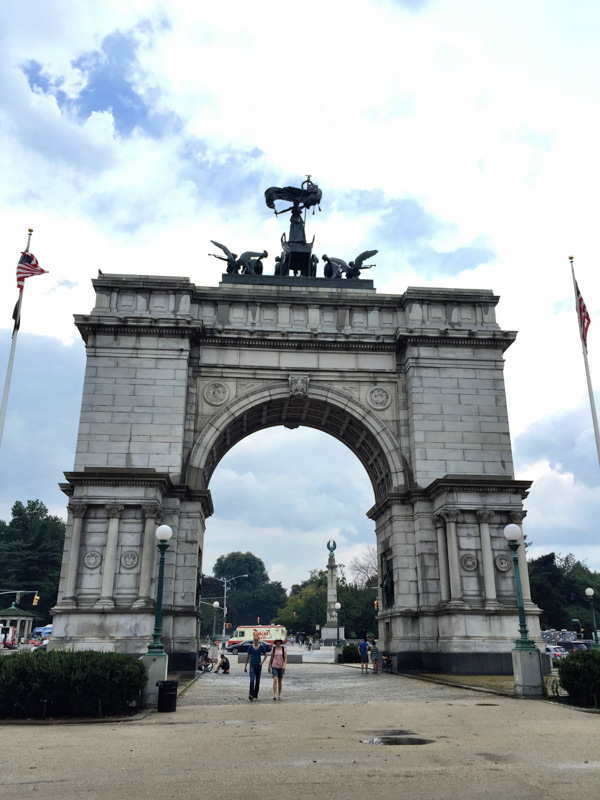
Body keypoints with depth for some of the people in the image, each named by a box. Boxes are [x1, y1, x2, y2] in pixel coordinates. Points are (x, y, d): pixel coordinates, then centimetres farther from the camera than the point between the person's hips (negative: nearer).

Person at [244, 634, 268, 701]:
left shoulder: (261, 647, -1)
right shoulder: (250, 647, 0)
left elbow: (265, 655, 10)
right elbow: (248, 657, 8)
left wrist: (262, 662, -3)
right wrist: (245, 666, 8)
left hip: (258, 666, 1)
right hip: (252, 665, -1)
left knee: (257, 681, 8)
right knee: (252, 680, -16)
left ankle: (255, 695, 20)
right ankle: (251, 695, -23)